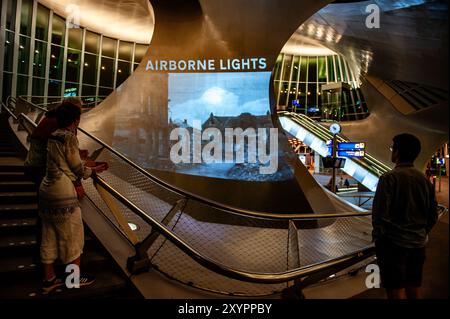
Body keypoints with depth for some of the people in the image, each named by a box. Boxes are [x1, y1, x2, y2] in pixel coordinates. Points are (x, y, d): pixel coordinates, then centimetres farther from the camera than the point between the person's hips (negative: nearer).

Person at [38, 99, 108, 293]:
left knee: (49, 237, 16)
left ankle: (49, 279, 29)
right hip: (63, 192, -8)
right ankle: (76, 278, 22)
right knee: (72, 236, 7)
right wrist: (95, 170, 6)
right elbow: (78, 169, -11)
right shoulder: (69, 138, -14)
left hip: (47, 190, 8)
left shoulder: (53, 136, 10)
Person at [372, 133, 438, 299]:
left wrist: (378, 237, -3)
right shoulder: (424, 179, 4)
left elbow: (379, 214, -17)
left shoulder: (390, 177, -15)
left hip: (394, 243, -6)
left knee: (396, 292, 4)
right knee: (414, 290, 18)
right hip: (418, 244, 7)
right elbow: (433, 215, 10)